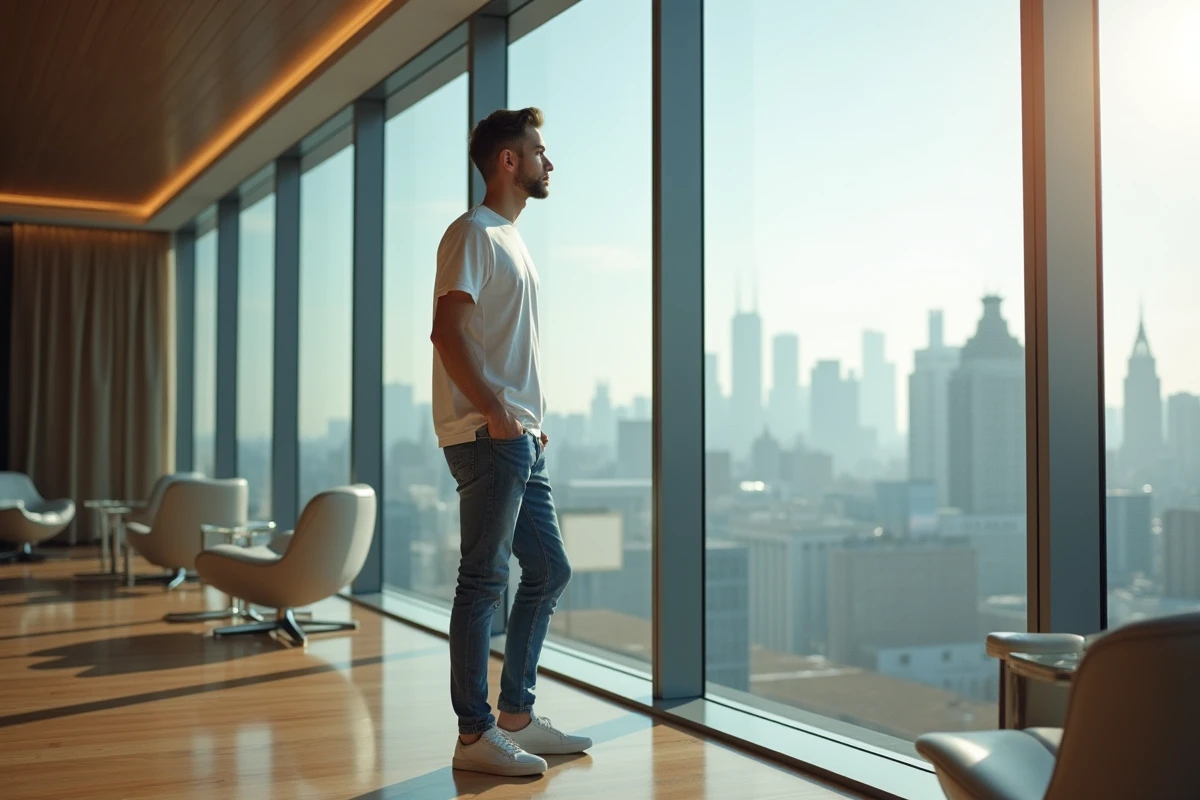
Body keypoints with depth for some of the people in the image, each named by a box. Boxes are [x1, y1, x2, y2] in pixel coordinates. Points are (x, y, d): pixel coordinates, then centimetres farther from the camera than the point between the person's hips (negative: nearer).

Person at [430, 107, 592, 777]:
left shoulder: (512, 239, 22)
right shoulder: (473, 233, -7)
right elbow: (447, 331, -19)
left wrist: (532, 420, 15)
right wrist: (495, 413, -21)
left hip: (521, 440, 10)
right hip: (488, 439, -10)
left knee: (550, 571, 13)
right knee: (485, 581, -5)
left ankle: (517, 716, 22)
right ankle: (475, 734, 4)